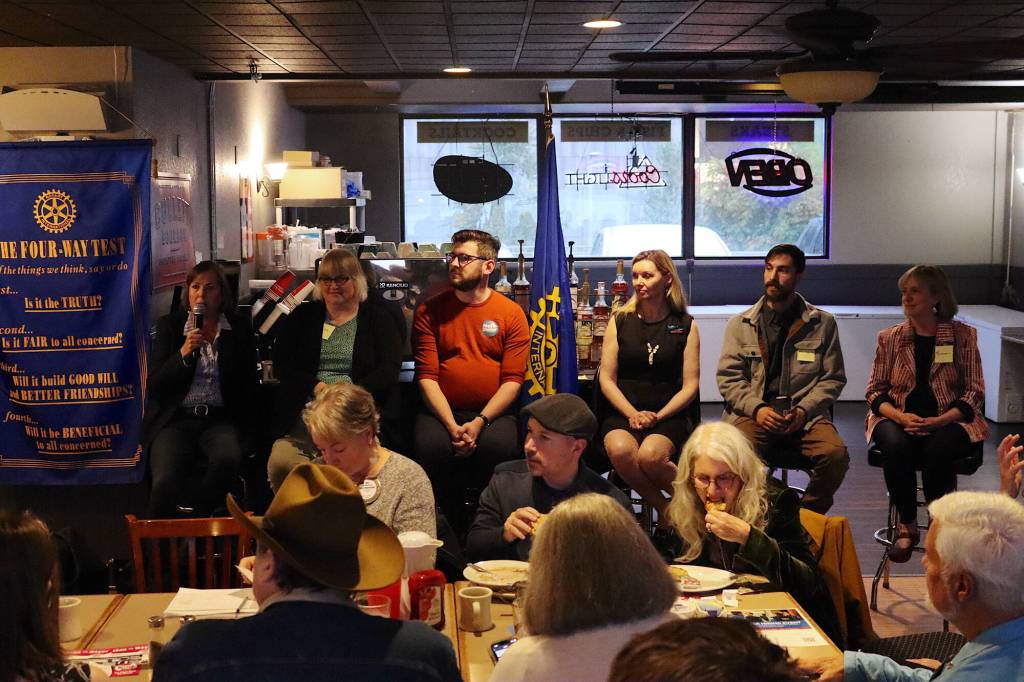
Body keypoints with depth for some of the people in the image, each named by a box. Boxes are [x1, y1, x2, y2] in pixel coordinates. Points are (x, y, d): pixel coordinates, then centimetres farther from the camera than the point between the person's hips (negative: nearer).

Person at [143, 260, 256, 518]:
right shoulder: (170, 325, 10)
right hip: (175, 419, -1)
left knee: (228, 459, -34)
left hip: (220, 419, 1)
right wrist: (184, 353, -12)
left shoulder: (239, 328, 11)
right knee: (165, 482, -30)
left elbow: (248, 385, 14)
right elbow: (155, 385, 3)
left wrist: (241, 424, -1)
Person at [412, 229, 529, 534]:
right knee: (431, 447, -30)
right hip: (441, 411, 1)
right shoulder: (429, 311, 7)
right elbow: (426, 375, 0)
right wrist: (451, 425, -14)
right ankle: (451, 530, -8)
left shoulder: (511, 313, 5)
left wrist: (480, 422, -15)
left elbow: (513, 379, -1)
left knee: (499, 447, -32)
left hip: (492, 413, -1)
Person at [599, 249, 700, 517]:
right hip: (623, 413, 2)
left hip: (669, 415, -1)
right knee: (620, 450, -33)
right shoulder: (620, 321, 9)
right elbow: (607, 379, 4)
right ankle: (664, 509, -11)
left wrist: (658, 416, -11)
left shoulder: (685, 326, 7)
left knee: (650, 455, -34)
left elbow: (690, 386, 3)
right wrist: (633, 414, -10)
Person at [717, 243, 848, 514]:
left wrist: (803, 410, -8)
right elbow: (728, 378, 8)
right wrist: (757, 408, -10)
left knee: (836, 454, -30)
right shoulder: (740, 324, 15)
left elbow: (833, 378, 10)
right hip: (753, 413, 0)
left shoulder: (823, 324, 14)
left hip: (806, 417, 1)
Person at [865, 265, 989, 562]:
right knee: (895, 446, -33)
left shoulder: (963, 335, 4)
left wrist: (938, 421, -16)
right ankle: (907, 526, -17)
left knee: (937, 449, -35)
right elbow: (875, 391, 8)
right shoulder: (889, 338, 9)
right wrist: (901, 417, -13)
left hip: (947, 422, -1)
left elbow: (974, 393, 1)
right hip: (898, 418, 2)